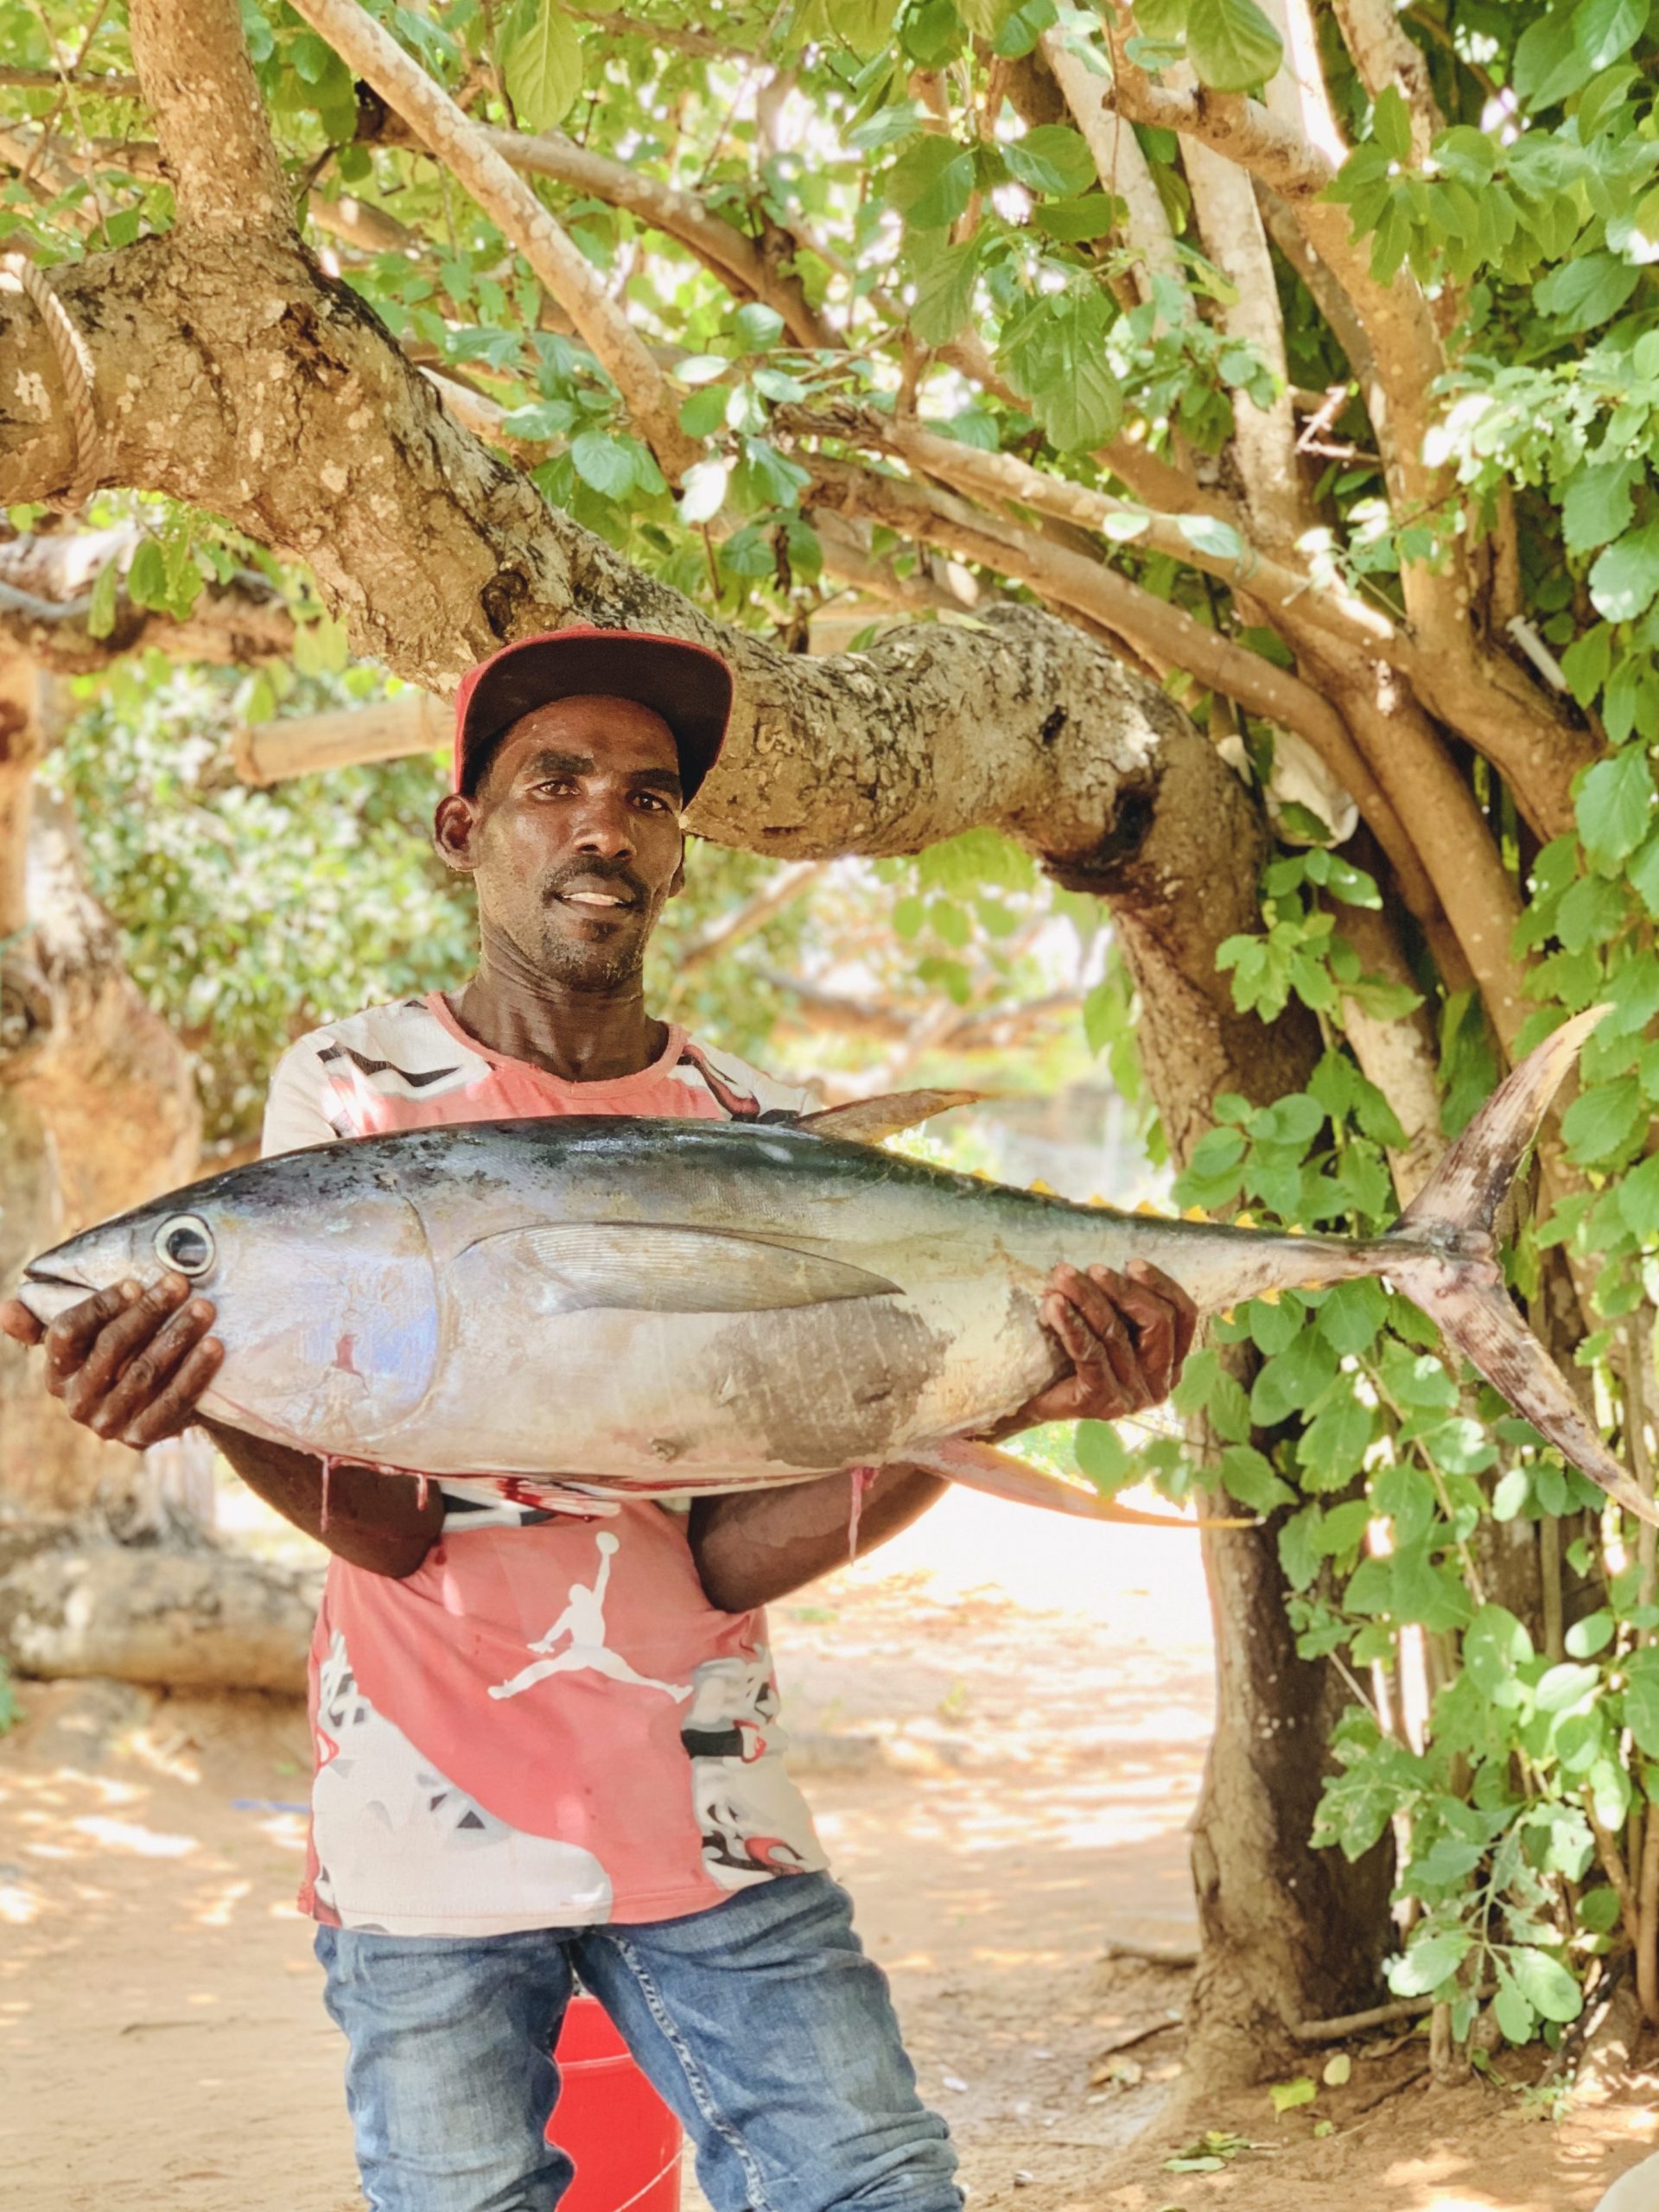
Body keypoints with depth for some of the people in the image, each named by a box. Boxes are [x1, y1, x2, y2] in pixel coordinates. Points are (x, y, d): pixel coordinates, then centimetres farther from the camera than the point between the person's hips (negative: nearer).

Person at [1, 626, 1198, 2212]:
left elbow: (728, 1563, -5)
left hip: (703, 1803, 2)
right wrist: (213, 1401, -29)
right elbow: (387, 1525, -9)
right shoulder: (352, 1090, 0)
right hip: (429, 1827, -1)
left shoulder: (757, 1138, 4)